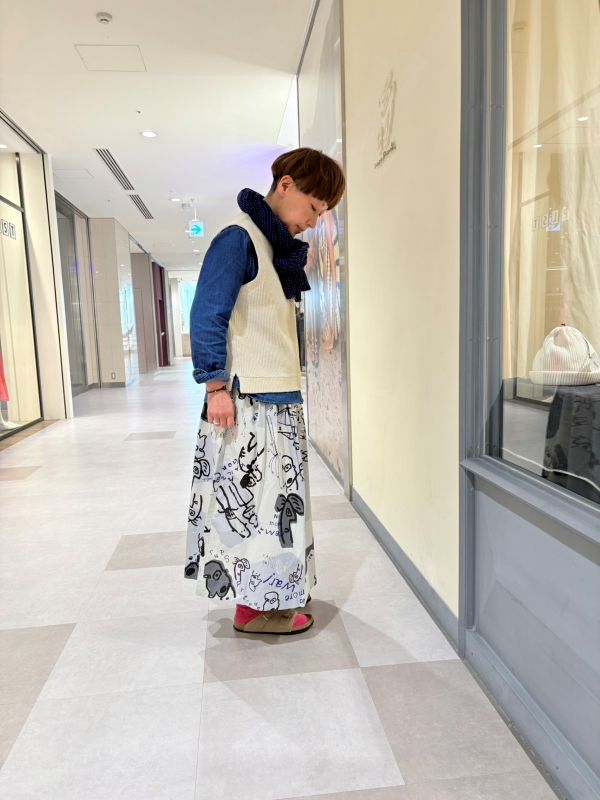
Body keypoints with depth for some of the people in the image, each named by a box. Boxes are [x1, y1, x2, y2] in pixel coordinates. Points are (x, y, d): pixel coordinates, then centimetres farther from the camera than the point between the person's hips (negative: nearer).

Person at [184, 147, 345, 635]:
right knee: (249, 500, -1)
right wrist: (217, 386, -19)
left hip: (280, 398, 9)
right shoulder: (239, 239, -10)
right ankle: (253, 608, 12)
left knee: (275, 499, 14)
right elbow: (208, 315, -17)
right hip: (247, 400, -9)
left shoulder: (281, 247, 18)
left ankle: (274, 593, 28)